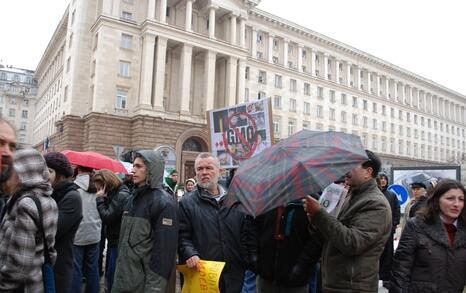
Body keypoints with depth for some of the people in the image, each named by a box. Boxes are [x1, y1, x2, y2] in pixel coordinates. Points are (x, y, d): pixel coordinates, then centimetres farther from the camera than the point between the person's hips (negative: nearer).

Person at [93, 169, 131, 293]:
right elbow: (107, 215, 9)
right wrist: (103, 199, -5)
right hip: (114, 240, 9)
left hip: (119, 242, -9)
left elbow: (106, 217, -23)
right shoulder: (114, 194, 8)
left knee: (113, 278, 0)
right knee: (109, 275, 20)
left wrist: (100, 199, -16)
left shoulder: (121, 195, -21)